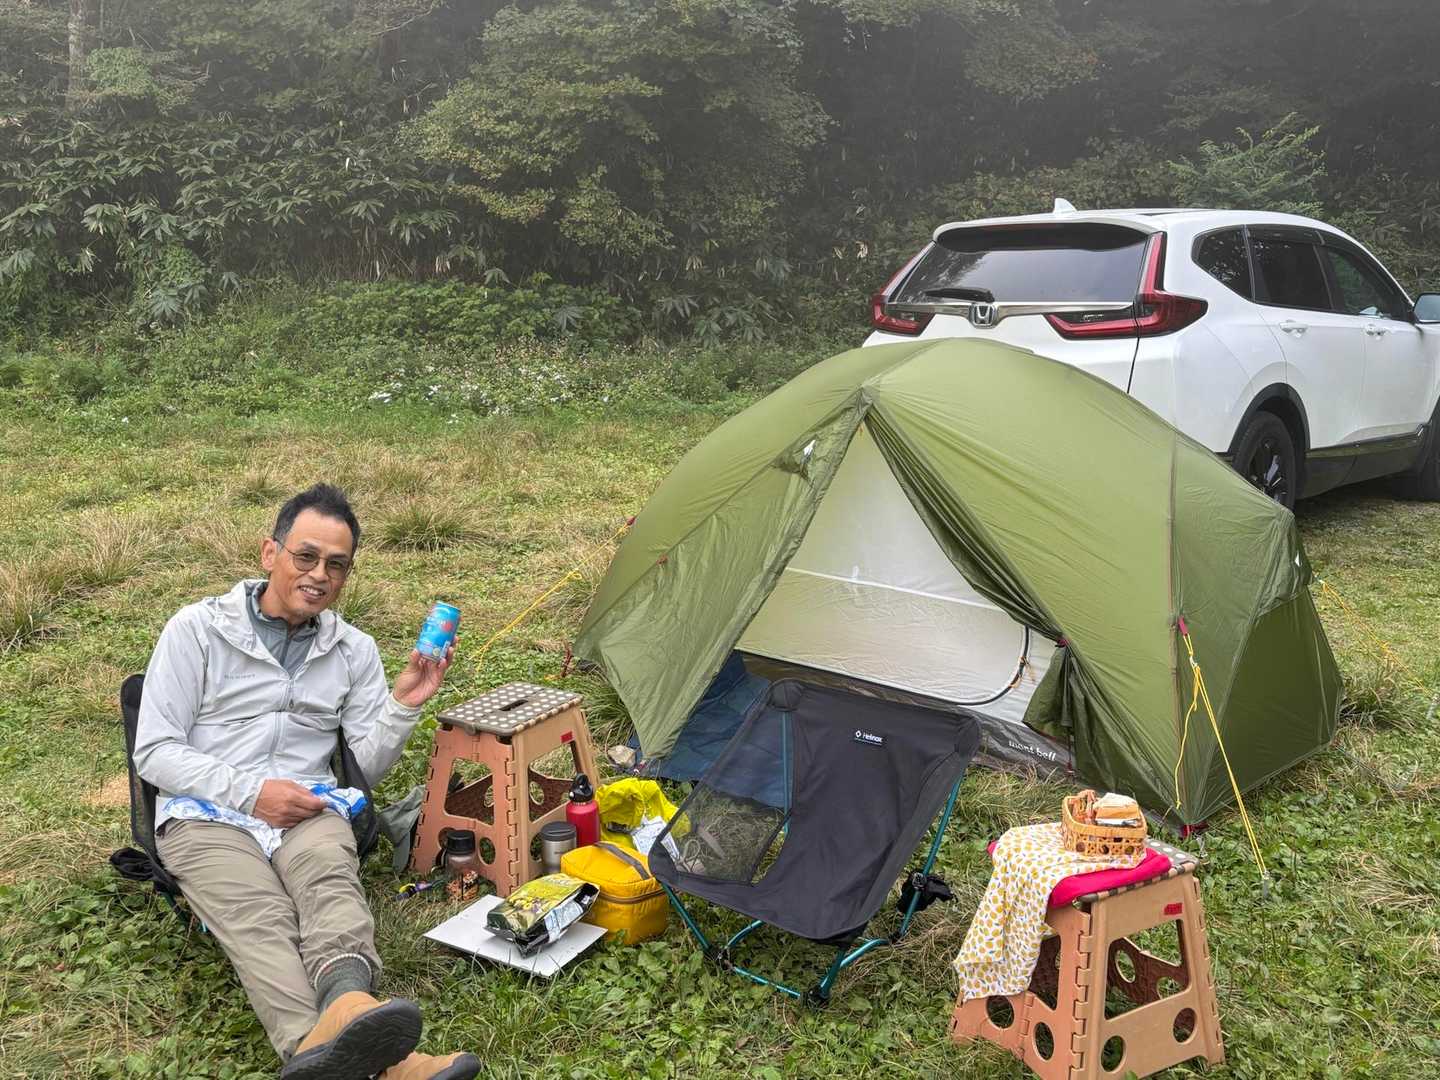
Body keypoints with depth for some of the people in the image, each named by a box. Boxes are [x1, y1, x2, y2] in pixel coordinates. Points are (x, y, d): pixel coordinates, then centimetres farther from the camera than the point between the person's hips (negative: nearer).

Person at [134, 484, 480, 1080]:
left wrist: (404, 705, -7)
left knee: (334, 887, -34)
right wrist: (249, 792, -13)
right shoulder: (198, 628, 3)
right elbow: (154, 751, 0)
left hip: (309, 809, 3)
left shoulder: (354, 650, 12)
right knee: (260, 921, -35)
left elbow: (368, 766, 13)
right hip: (207, 814, -2)